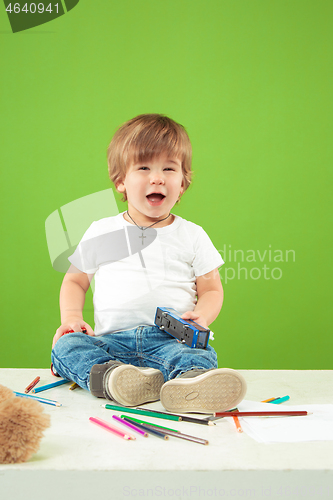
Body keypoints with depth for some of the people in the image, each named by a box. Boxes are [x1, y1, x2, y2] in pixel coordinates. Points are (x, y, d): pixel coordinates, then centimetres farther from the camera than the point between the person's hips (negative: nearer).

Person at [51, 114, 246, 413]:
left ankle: (186, 386, -64)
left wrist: (201, 317, -9)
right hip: (112, 339, 2)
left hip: (171, 340, -1)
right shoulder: (101, 232, 14)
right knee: (66, 345, -27)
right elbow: (75, 280, 20)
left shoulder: (192, 235, 11)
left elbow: (211, 290, 14)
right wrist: (72, 317, 0)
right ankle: (113, 378, -50)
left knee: (201, 356, -34)